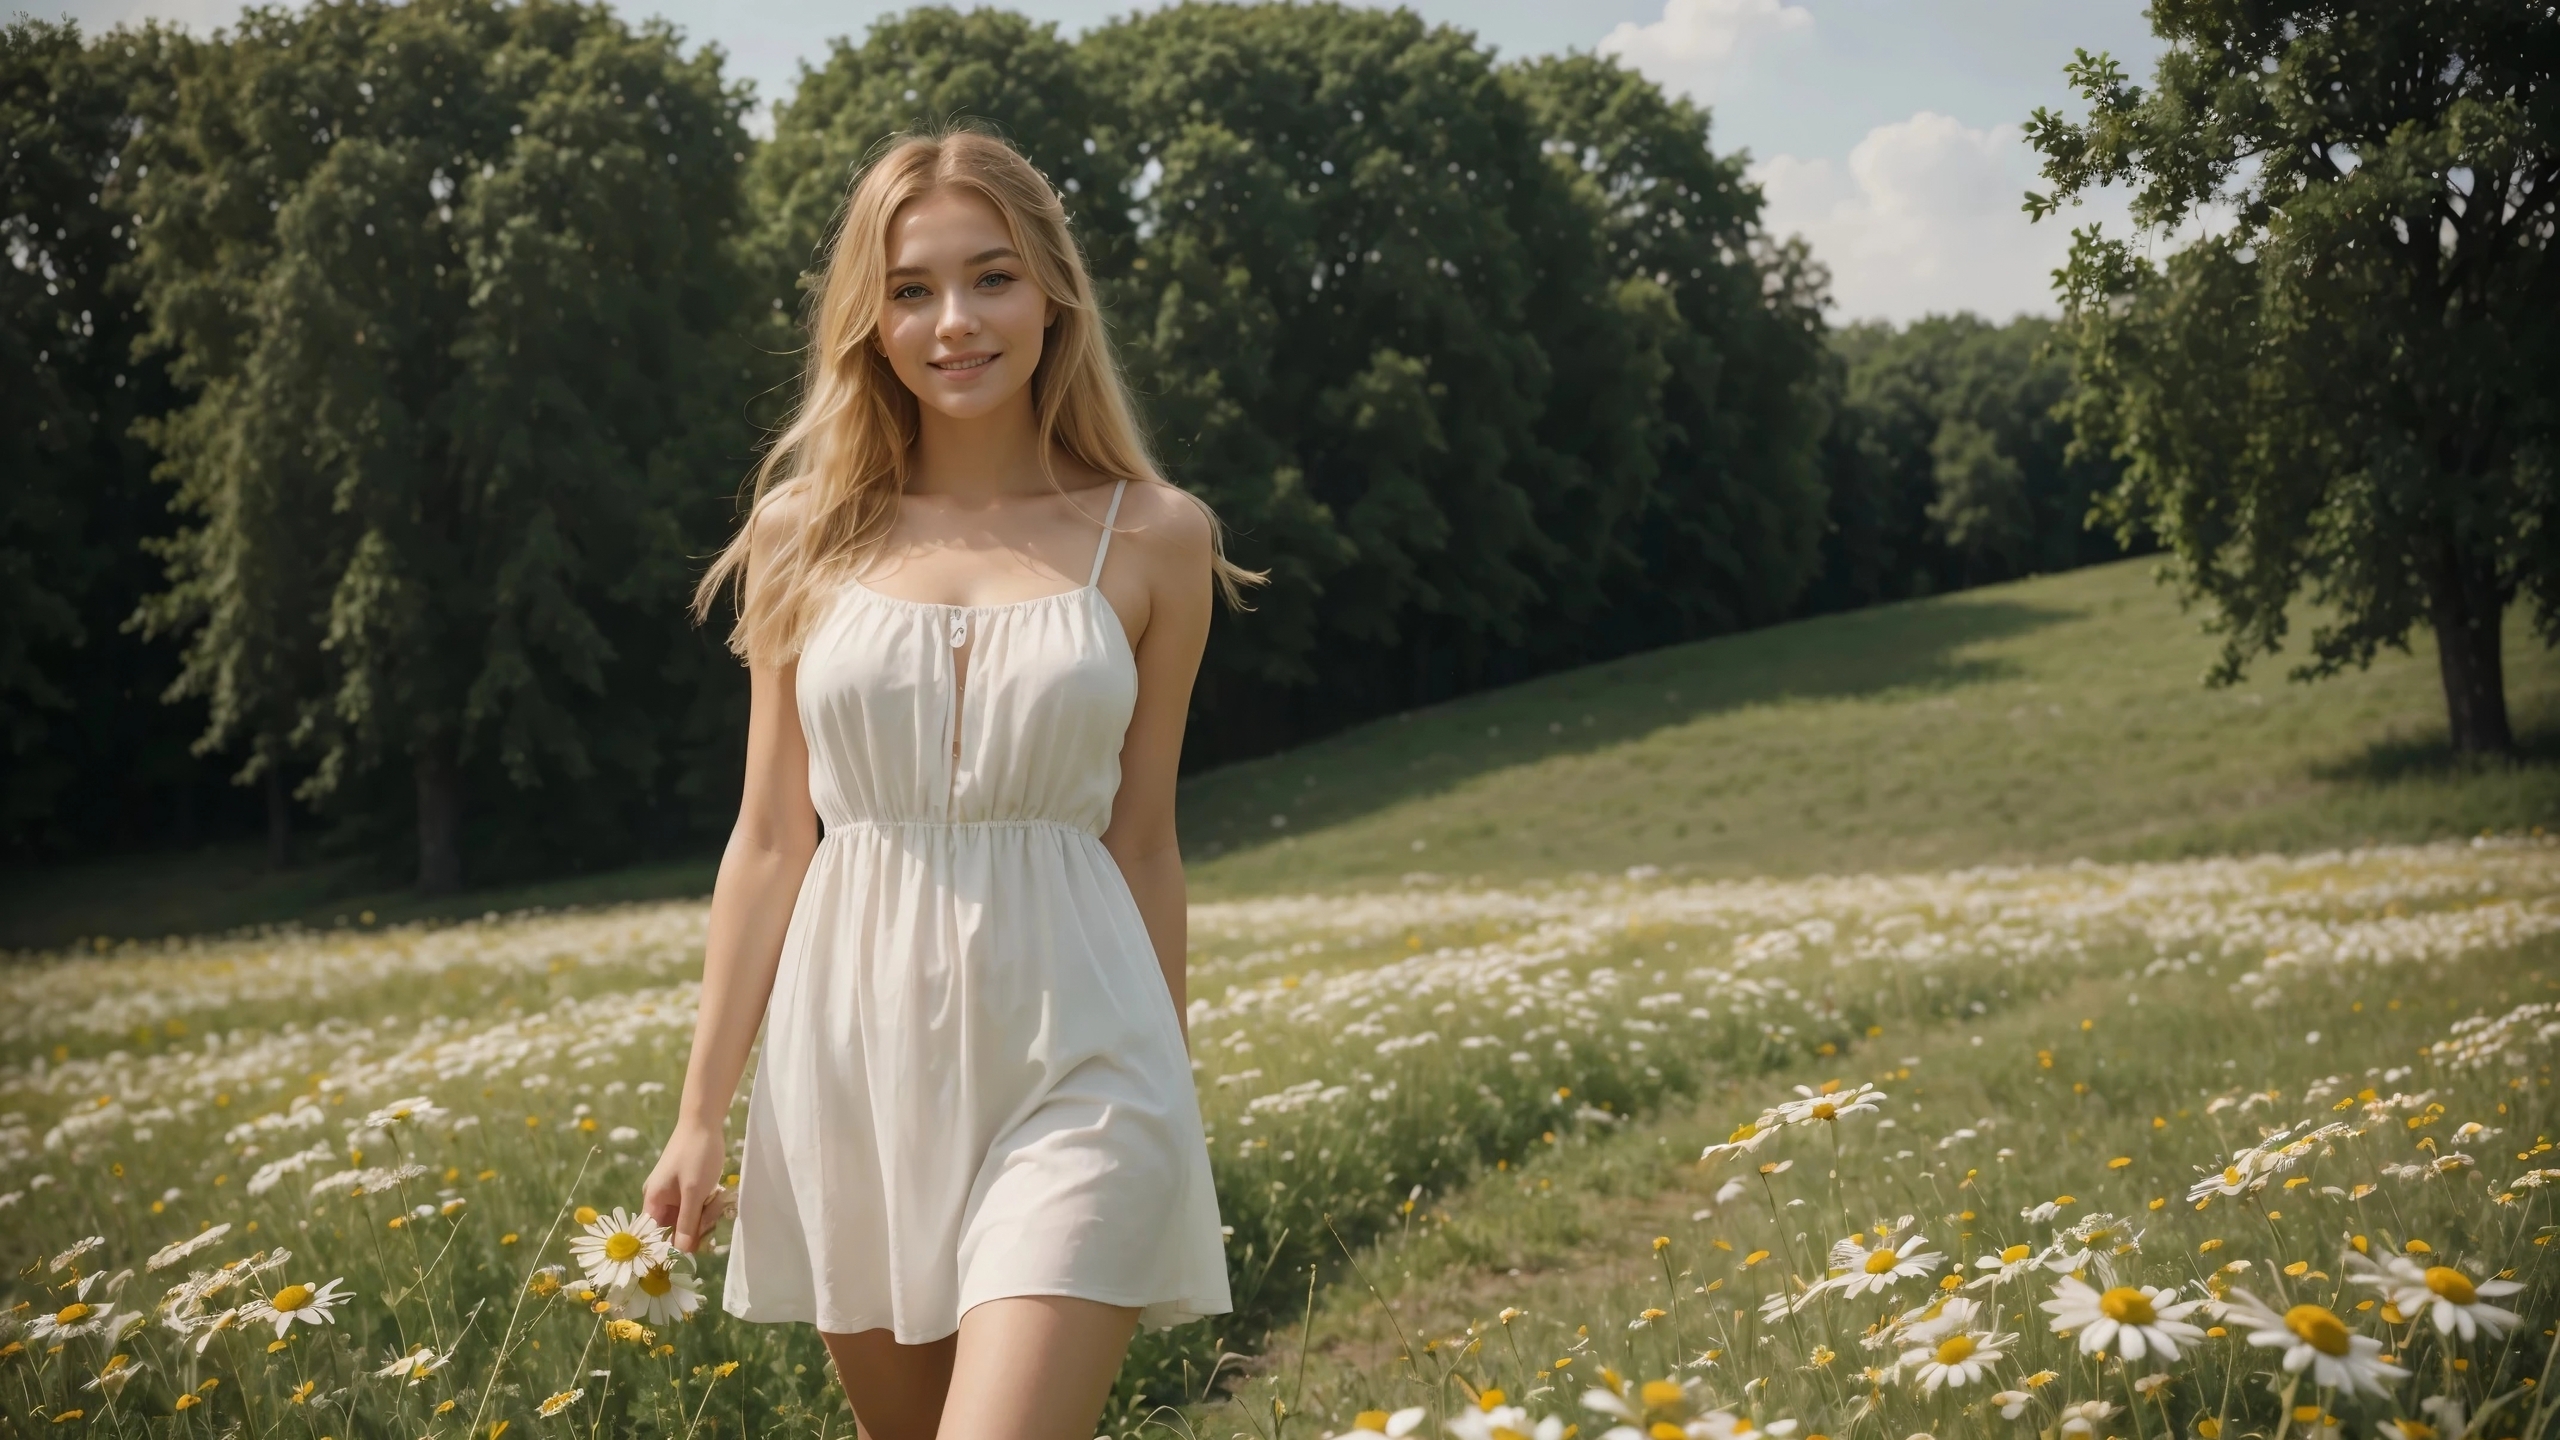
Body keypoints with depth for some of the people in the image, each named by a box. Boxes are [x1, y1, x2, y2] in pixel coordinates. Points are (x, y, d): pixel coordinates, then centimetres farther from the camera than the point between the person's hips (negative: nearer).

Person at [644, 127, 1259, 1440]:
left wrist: (1165, 1116, 9)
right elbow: (770, 841, 7)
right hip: (858, 1060, 3)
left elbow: (1142, 839, 6)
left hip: (1071, 1075, -2)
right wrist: (702, 1111, 6)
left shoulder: (1154, 539, 1)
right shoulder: (807, 536, 4)